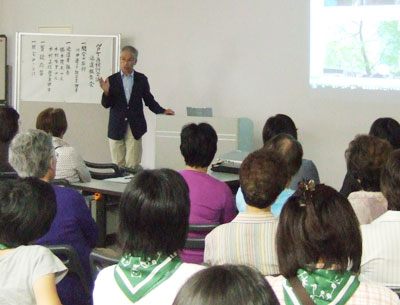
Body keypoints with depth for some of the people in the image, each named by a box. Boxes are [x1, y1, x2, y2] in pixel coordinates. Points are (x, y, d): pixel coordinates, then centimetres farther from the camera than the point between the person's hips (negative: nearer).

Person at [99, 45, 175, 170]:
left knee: (133, 164, -6)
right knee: (118, 165, 4)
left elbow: (149, 100, 12)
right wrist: (106, 92, -18)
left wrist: (162, 111, -3)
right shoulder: (112, 80, 4)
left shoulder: (141, 79, 6)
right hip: (117, 128, 1)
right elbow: (106, 104, 1)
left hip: (135, 128, -1)